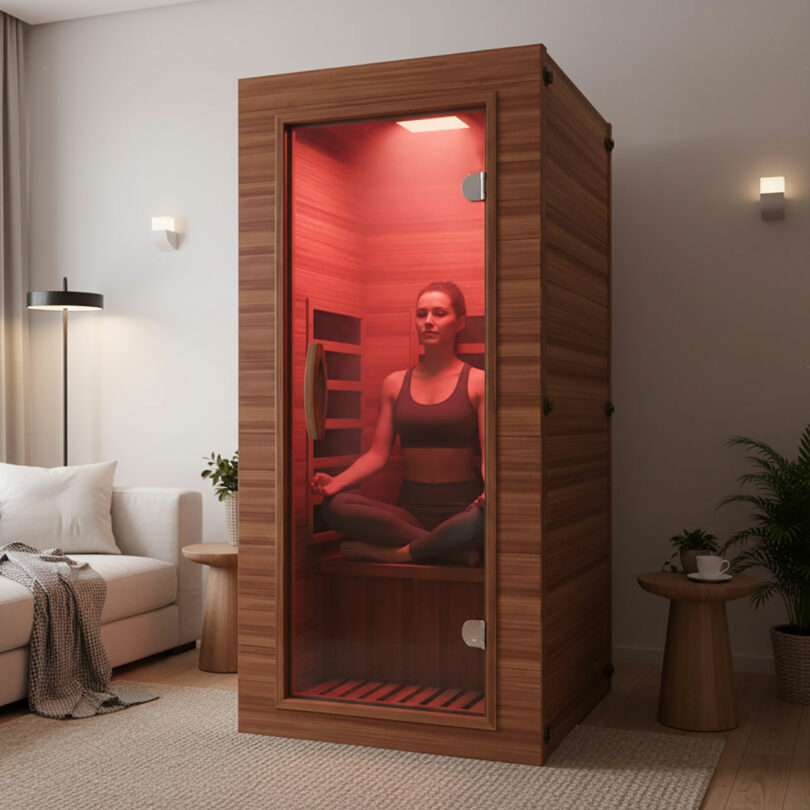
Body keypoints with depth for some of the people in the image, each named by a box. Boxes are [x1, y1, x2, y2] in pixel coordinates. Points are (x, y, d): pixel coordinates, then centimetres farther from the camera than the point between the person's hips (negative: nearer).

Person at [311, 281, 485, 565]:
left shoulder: (477, 382, 3)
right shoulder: (394, 384, 14)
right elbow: (377, 454, 9)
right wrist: (337, 481, -10)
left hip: (463, 507, -3)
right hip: (410, 509, 4)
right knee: (333, 505, -24)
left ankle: (396, 553, -19)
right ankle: (455, 550, -22)